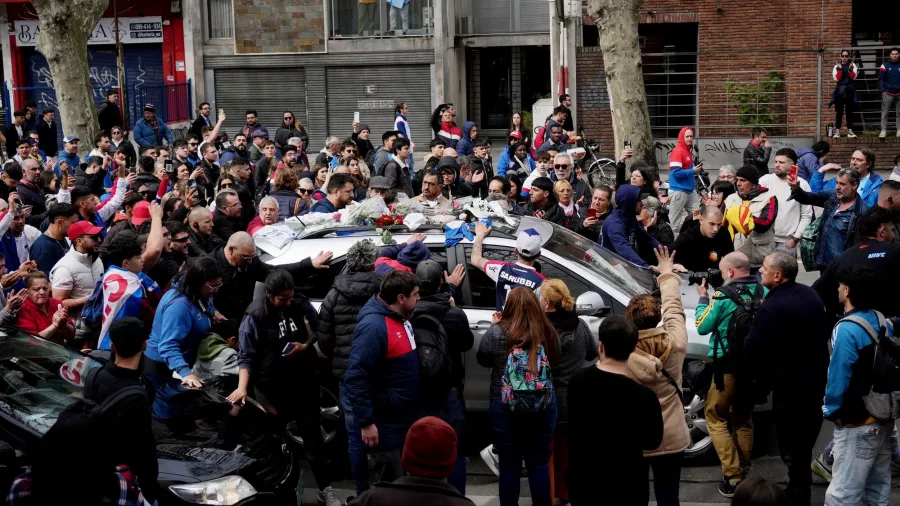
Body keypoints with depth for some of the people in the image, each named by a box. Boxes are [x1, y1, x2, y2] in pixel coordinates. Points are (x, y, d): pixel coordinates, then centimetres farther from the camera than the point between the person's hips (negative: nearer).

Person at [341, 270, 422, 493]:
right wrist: (366, 422, -27)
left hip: (405, 416, 9)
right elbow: (356, 377, -27)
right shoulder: (374, 326, -25)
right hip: (386, 420, -9)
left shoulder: (400, 318, 5)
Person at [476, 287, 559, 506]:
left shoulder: (497, 332, -11)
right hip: (543, 407, 2)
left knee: (509, 464, 8)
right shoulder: (548, 332, -6)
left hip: (505, 407, -2)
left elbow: (483, 360, 5)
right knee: (539, 463, 12)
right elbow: (555, 363, 8)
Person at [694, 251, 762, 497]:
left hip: (728, 366, -5)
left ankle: (733, 478, 0)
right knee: (743, 419, 21)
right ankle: (745, 475, 26)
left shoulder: (723, 296, -17)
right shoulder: (763, 292, -3)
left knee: (716, 419, 9)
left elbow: (702, 327, -7)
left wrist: (703, 298, 6)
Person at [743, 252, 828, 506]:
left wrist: (757, 380, 0)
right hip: (816, 378, 9)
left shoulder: (772, 308, -23)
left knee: (791, 447, 3)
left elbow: (752, 348, -17)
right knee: (805, 442, 21)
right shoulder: (811, 295, 4)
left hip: (789, 385, -9)